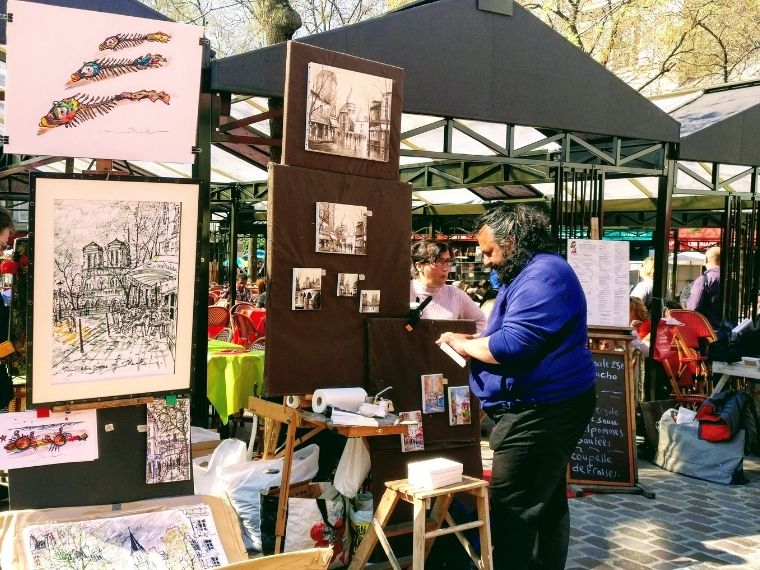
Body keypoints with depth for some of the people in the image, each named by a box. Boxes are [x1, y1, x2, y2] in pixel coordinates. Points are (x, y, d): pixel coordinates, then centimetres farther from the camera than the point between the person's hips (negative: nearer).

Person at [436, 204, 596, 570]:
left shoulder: (542, 275, -19)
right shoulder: (527, 275, 17)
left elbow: (513, 345, -27)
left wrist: (465, 345, -11)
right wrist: (471, 342, 7)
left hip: (540, 412, -11)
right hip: (544, 409, 11)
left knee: (511, 512, -8)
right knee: (546, 503, 18)